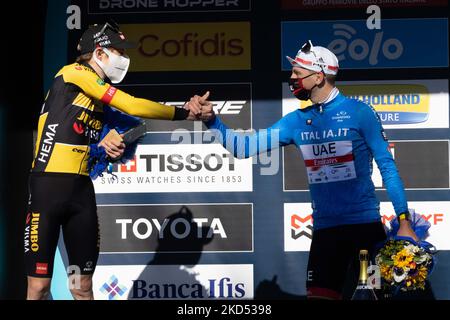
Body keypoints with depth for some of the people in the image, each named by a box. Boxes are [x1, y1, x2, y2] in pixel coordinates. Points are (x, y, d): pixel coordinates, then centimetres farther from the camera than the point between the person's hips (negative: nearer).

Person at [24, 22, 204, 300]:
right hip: (49, 185, -8)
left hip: (82, 189, 8)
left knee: (84, 287, 6)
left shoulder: (102, 100, 16)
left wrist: (107, 145, -10)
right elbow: (133, 106, -10)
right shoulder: (74, 73, -6)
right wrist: (183, 113, -1)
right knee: (39, 286, -7)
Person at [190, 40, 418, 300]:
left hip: (365, 223, -4)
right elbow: (245, 147, 7)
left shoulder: (359, 112, -4)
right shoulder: (298, 121, 8)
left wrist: (404, 221, -8)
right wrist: (212, 120, -8)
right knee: (320, 295, 0)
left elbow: (387, 166, -4)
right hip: (325, 228, 4)